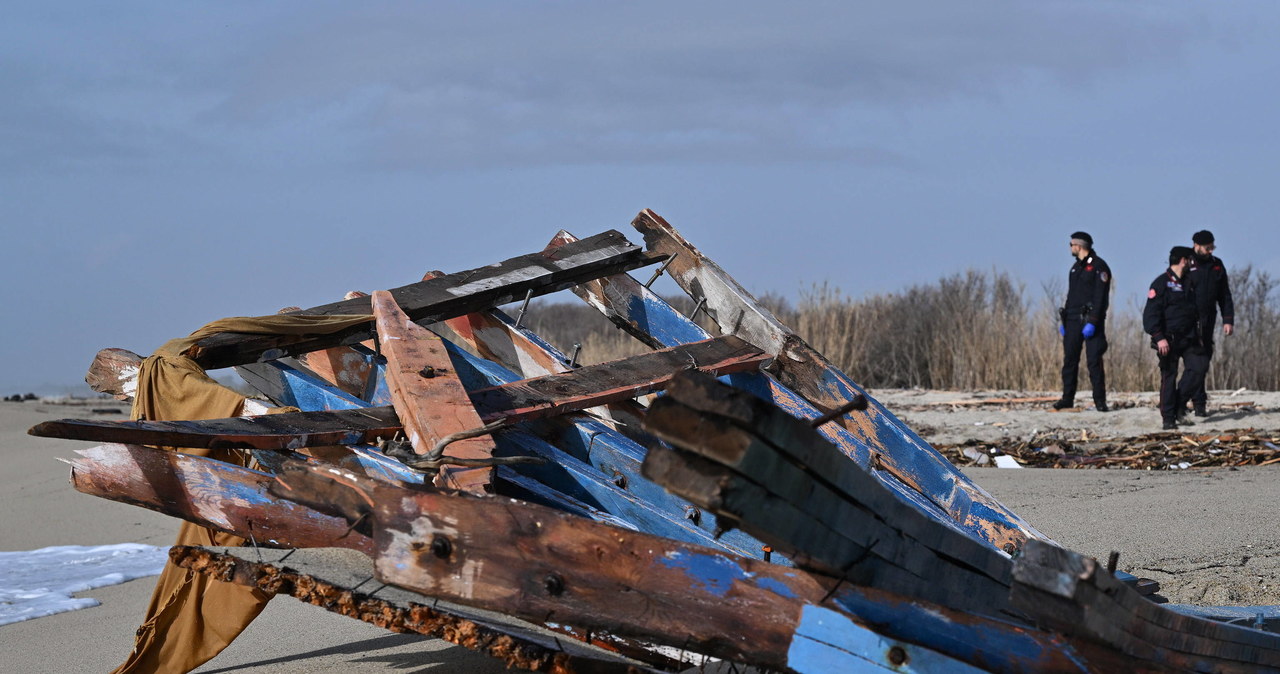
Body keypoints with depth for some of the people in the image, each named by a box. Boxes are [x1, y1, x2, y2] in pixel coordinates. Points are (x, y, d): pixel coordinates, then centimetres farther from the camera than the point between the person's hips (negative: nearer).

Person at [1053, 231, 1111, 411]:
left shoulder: (1098, 266, -7)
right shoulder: (1076, 267, 19)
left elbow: (1100, 297, -14)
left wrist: (1092, 322, -21)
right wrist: (1064, 320, 17)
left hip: (1090, 320, -7)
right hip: (1073, 320, 7)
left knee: (1094, 361, -8)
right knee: (1069, 359, 4)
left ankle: (1100, 400, -4)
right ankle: (1067, 399, 8)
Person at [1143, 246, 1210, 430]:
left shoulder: (1189, 283, 16)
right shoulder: (1162, 283, -8)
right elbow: (1151, 313, -14)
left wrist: (1198, 337, 19)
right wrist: (1159, 337, -21)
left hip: (1188, 339, 7)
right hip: (1168, 340, -7)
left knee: (1200, 365, -8)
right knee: (1168, 376, -3)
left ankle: (1180, 401, 7)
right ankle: (1169, 418, 3)